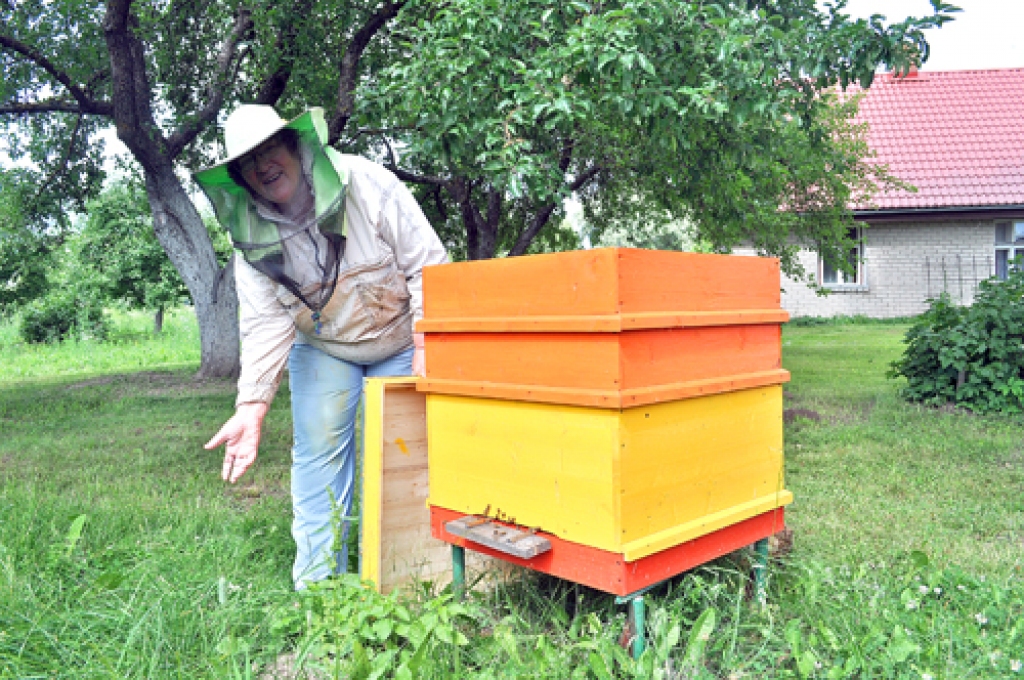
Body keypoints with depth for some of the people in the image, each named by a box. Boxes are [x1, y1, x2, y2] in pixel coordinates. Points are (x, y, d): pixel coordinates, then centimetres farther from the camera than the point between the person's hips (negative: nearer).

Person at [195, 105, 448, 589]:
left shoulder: (365, 184, -22)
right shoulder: (252, 237, -13)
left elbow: (427, 264, -20)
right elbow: (265, 322, -17)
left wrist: (427, 344, -24)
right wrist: (252, 405, -29)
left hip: (401, 343, -2)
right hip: (321, 349, 2)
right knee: (319, 450, -5)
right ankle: (317, 583, 7)